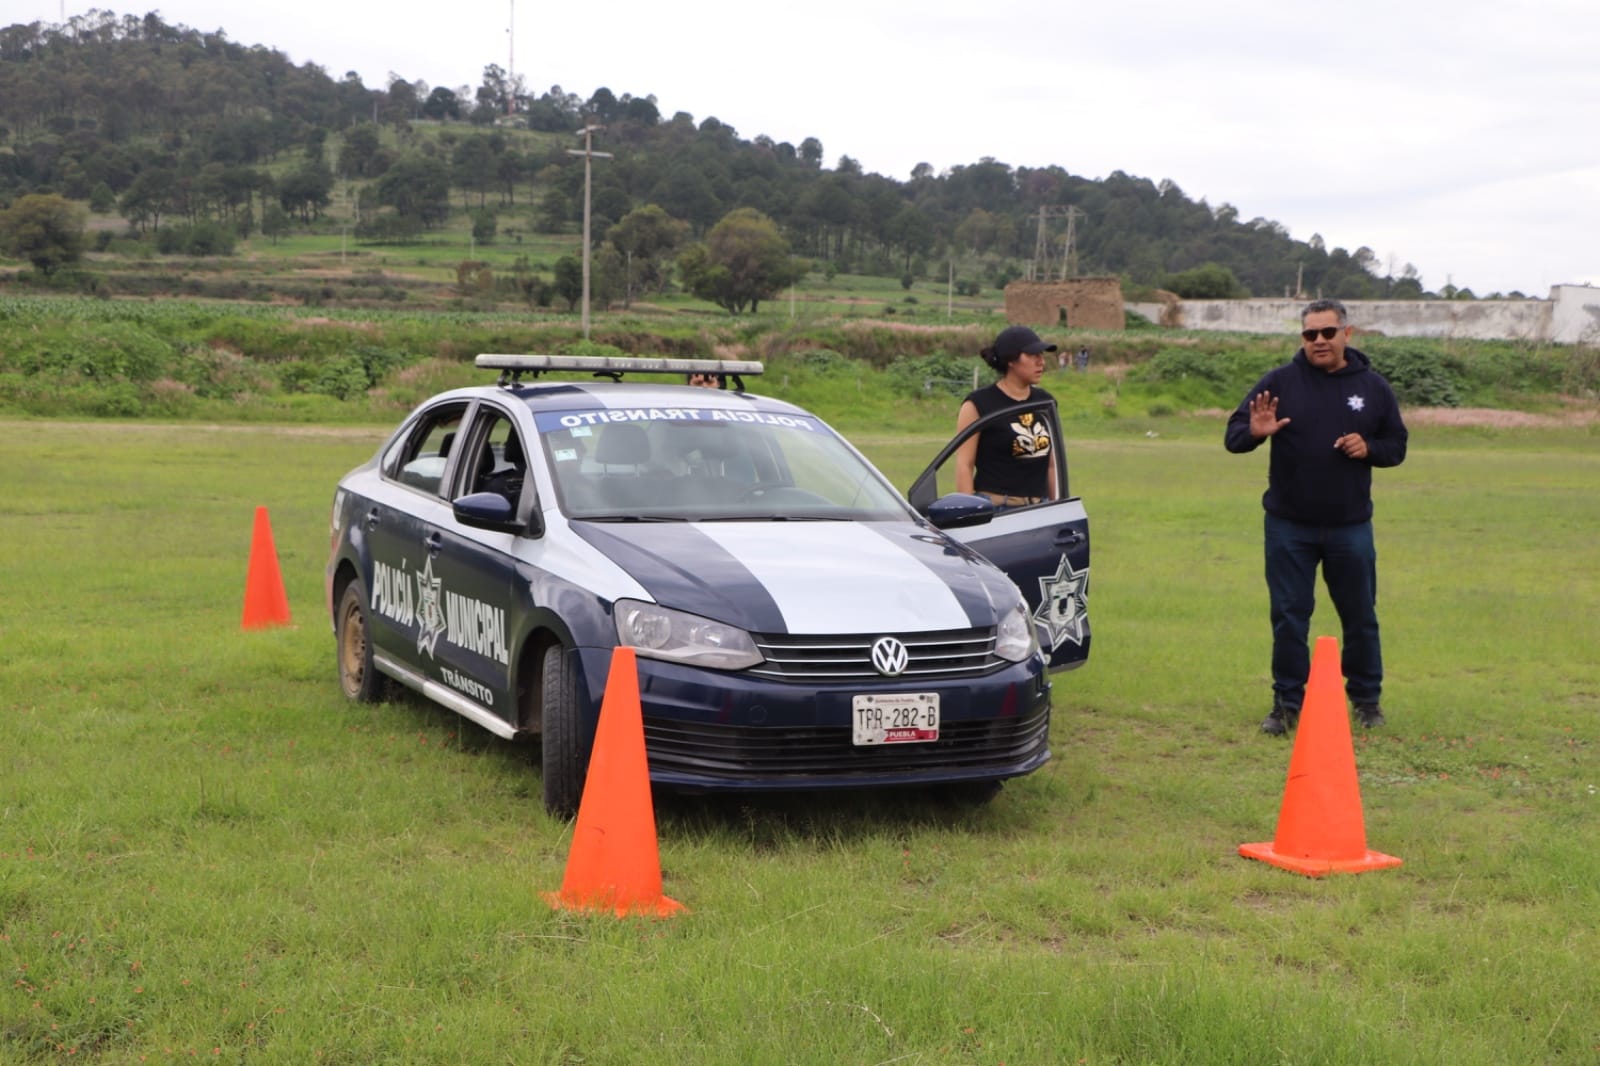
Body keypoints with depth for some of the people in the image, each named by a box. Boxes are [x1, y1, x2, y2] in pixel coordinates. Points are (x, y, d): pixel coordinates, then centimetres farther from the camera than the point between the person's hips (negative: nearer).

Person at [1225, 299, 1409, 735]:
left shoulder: (1372, 387, 4)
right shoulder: (1281, 382, -1)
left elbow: (1397, 447, 10)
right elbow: (1233, 437, -3)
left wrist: (1369, 448, -12)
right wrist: (1255, 432, -27)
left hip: (1351, 527, 1)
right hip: (1289, 527, -1)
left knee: (1360, 617, 10)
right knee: (1289, 618, 4)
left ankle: (1366, 698, 26)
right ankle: (1287, 702, 15)